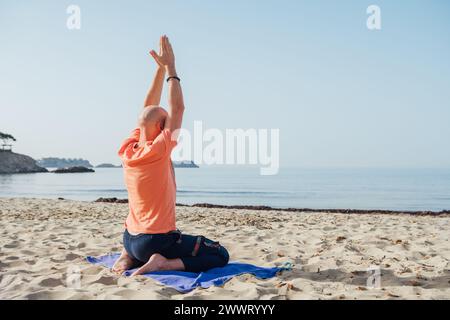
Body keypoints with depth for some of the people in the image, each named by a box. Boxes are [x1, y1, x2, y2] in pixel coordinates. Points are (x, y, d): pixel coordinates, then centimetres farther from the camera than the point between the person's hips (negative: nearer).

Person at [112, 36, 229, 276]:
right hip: (157, 240, -8)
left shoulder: (127, 150, 0)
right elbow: (177, 109, -13)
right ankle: (164, 263, -14)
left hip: (130, 238, 8)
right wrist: (170, 67, -7)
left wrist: (161, 69, 8)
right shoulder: (158, 151, -20)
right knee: (220, 255, -1)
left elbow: (149, 109, 8)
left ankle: (129, 256, 12)